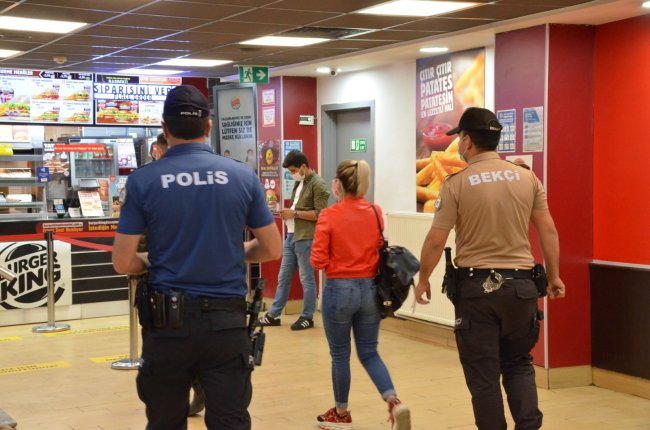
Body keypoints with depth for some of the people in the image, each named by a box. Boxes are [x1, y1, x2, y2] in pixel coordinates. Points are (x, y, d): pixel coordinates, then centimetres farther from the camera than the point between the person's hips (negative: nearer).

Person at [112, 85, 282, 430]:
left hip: (167, 322, 0)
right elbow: (272, 249, 4)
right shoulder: (242, 176, -1)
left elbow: (123, 263, -5)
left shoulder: (143, 180, -5)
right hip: (226, 322, 1)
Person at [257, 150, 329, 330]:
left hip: (306, 238, -9)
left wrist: (295, 214, -15)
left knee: (306, 279, 1)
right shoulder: (299, 183, 16)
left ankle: (307, 317, 12)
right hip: (291, 235, 9)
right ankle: (273, 314, 19)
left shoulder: (318, 184, -11)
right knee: (283, 277, 12)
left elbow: (320, 214, -17)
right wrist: (288, 213, 6)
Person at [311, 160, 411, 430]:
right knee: (369, 353, 15)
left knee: (340, 355, 12)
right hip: (370, 288, 4)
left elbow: (318, 260, -12)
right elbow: (380, 251, 7)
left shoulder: (329, 216, -13)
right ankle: (395, 403, -3)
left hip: (339, 290, -4)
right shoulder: (376, 213, 0)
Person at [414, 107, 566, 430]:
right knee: (519, 364, 18)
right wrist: (554, 276, 13)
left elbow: (436, 240, -7)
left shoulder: (457, 183, -8)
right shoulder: (527, 178, 2)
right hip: (520, 284, 3)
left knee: (483, 373, 8)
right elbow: (548, 231, 3)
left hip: (476, 286, -3)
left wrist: (423, 280, 7)